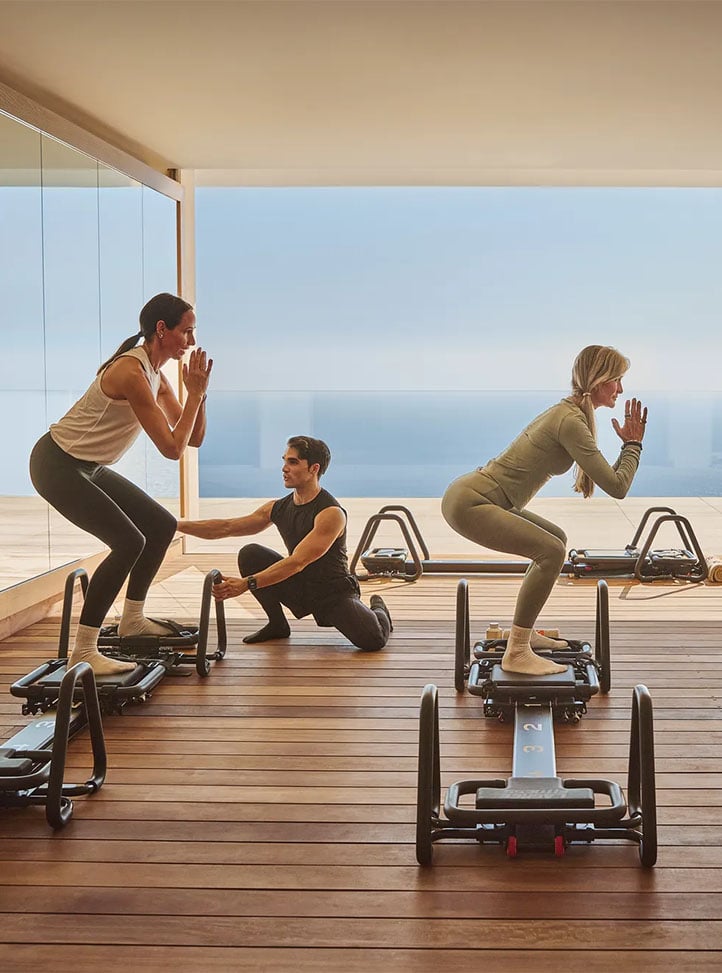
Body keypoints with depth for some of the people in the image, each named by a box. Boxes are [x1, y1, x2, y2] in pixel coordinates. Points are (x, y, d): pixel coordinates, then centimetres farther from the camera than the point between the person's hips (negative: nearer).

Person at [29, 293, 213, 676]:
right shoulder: (131, 374, -25)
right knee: (129, 543, -20)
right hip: (57, 465, -10)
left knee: (162, 525, 12)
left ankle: (132, 619, 26)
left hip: (88, 467, 10)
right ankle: (82, 654, -15)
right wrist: (195, 393, -19)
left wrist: (198, 391, -8)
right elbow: (172, 448, -27)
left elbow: (193, 439, 6)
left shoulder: (155, 375, 5)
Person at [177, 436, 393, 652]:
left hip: (334, 592, -5)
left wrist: (246, 584, -41)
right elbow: (226, 528, 2)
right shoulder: (278, 508, -1)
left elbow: (297, 563, -33)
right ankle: (277, 625, 4)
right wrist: (177, 525, -7)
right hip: (299, 589, 5)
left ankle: (378, 610, 12)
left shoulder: (331, 513, -24)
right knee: (249, 555, -15)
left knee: (372, 639, -28)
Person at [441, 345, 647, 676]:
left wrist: (628, 445, 14)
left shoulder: (568, 411, 14)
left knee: (556, 539, 20)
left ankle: (524, 633, 25)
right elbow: (616, 487, -18)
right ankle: (516, 655, -13)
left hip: (474, 496, 11)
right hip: (469, 503, -11)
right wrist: (633, 444, -3)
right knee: (551, 551, -18)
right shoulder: (571, 421, -17)